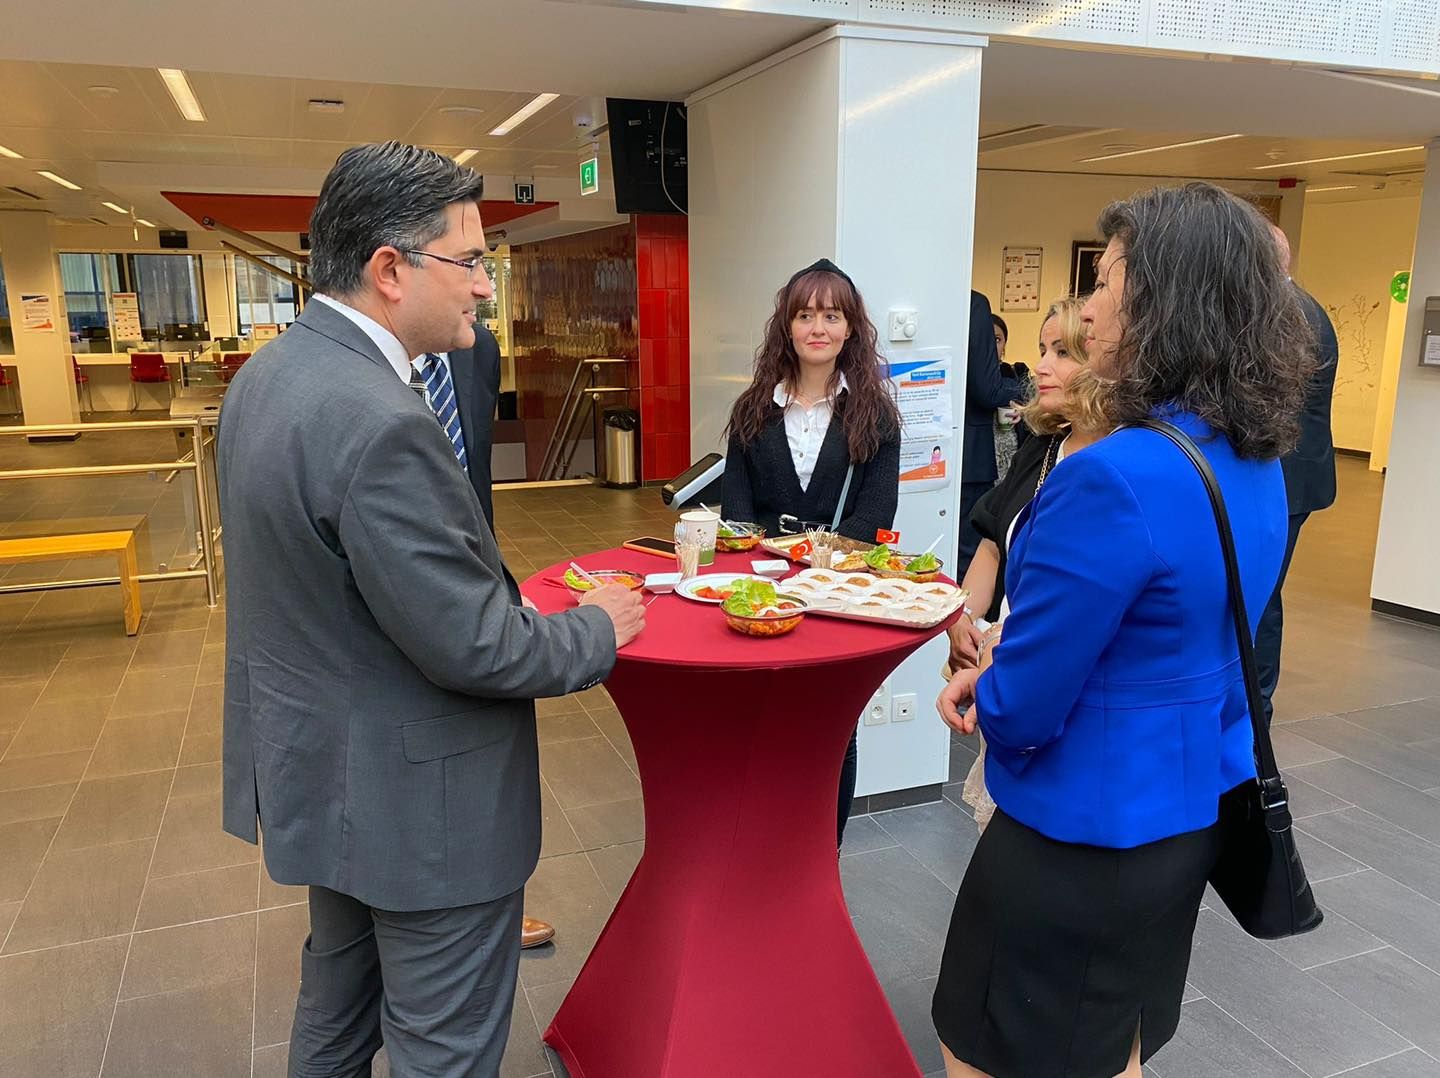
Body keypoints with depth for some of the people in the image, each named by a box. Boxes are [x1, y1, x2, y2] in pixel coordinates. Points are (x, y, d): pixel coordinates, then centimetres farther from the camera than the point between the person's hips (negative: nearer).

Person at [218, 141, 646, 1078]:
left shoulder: (269, 373, 1)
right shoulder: (378, 422, -30)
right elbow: (474, 649, -27)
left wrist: (496, 590, 11)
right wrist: (598, 628, -9)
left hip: (317, 768, 10)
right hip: (417, 799, -10)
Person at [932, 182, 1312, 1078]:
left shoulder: (1116, 479, -30)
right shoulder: (1259, 465, 1)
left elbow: (1018, 708, -24)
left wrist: (988, 684, 0)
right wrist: (1006, 657, 1)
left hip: (1083, 835, -8)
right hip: (1191, 809, 9)